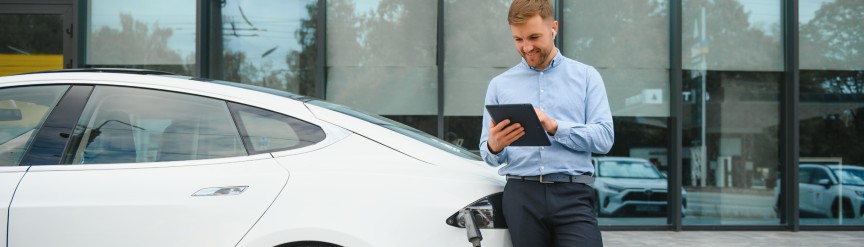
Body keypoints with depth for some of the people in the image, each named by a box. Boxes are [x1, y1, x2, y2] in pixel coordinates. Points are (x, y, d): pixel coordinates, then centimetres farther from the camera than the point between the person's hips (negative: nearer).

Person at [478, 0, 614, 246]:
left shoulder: (586, 76, 10)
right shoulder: (499, 85, 14)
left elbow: (604, 138, -1)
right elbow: (488, 154, 11)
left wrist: (554, 127, -15)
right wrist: (494, 147, -14)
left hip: (573, 195, -1)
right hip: (521, 196, 2)